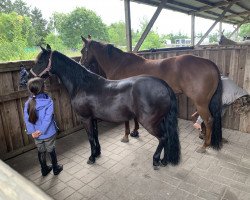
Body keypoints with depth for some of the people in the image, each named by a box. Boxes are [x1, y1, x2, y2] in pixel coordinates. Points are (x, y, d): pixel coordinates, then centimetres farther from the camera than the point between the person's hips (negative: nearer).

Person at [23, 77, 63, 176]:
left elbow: (27, 118, -12)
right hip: (49, 133, -3)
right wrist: (41, 130, -22)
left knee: (41, 151, 20)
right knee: (51, 151, 16)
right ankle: (56, 169, 32)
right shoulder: (48, 101, -18)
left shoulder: (28, 103, -6)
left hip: (36, 134, 3)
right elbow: (48, 118, -25)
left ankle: (44, 170, 37)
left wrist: (32, 131, -15)